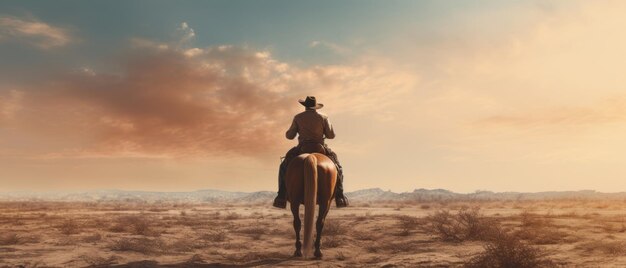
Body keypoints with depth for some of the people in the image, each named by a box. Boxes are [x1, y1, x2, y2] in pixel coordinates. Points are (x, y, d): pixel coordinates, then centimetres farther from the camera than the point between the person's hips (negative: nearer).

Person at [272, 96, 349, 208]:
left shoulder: (298, 117, 3)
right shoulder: (323, 118, 5)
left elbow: (290, 136, 4)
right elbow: (331, 135, 6)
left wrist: (289, 131, 27)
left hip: (302, 149, -1)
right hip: (320, 149, 1)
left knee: (284, 167, 20)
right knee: (337, 168, 23)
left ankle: (281, 198, 6)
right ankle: (339, 197, 9)